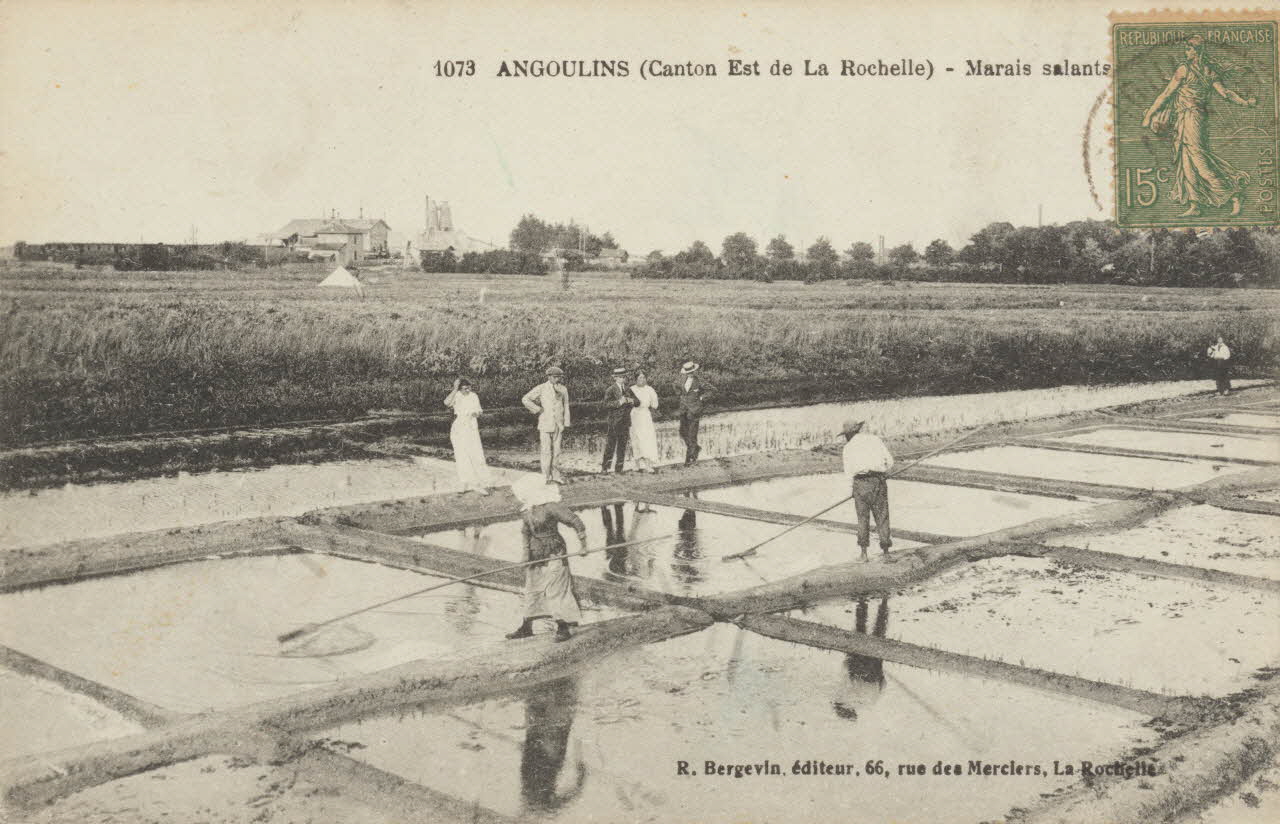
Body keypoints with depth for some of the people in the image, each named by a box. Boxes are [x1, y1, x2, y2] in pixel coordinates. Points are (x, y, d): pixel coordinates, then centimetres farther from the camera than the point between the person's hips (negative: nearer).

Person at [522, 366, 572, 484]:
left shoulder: (563, 390, 8)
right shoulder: (541, 388, 0)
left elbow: (566, 407, 13)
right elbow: (525, 399, 2)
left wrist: (565, 425, 9)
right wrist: (538, 410, -2)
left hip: (558, 425, 3)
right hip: (545, 424, -3)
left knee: (556, 451, 4)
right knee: (546, 451, -5)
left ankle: (556, 476, 10)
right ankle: (546, 477, -1)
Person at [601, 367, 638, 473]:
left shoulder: (627, 390, 15)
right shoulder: (610, 390, -4)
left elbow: (637, 403, 10)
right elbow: (607, 404, -18)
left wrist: (631, 401, -11)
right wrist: (619, 402, -28)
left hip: (625, 423, 6)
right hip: (613, 423, -6)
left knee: (622, 447, 7)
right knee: (610, 446, -7)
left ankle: (619, 469, 13)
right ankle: (604, 468, -2)